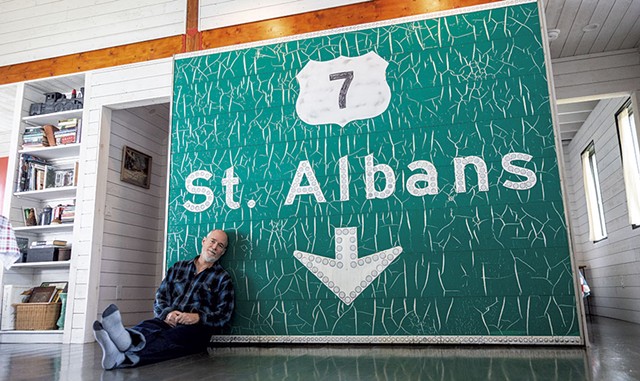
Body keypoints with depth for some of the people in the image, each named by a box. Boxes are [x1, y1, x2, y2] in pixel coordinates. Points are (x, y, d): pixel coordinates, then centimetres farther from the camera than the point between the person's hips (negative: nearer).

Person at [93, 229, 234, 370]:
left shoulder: (223, 279, 11)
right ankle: (130, 339, -68)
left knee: (173, 336, -37)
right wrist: (168, 313, -6)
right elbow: (159, 299, 17)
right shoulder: (178, 267, 21)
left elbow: (223, 315, 3)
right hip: (169, 321, 3)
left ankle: (123, 357, -63)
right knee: (147, 326, -32)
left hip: (197, 328, -3)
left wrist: (198, 317, -16)